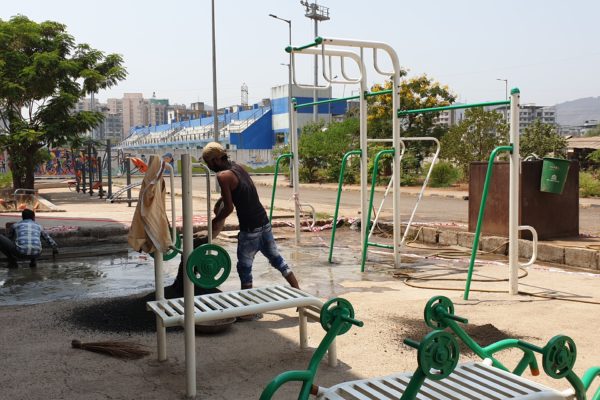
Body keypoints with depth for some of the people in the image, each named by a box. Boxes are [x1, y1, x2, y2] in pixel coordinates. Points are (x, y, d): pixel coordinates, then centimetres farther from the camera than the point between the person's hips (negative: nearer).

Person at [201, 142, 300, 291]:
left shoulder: (223, 176, -13)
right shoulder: (237, 167, 12)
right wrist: (220, 201, 25)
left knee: (244, 267, 6)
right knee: (276, 259, 16)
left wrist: (215, 221, 1)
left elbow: (229, 208, -13)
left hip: (250, 228, -8)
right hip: (264, 222, 8)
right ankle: (298, 291, 20)